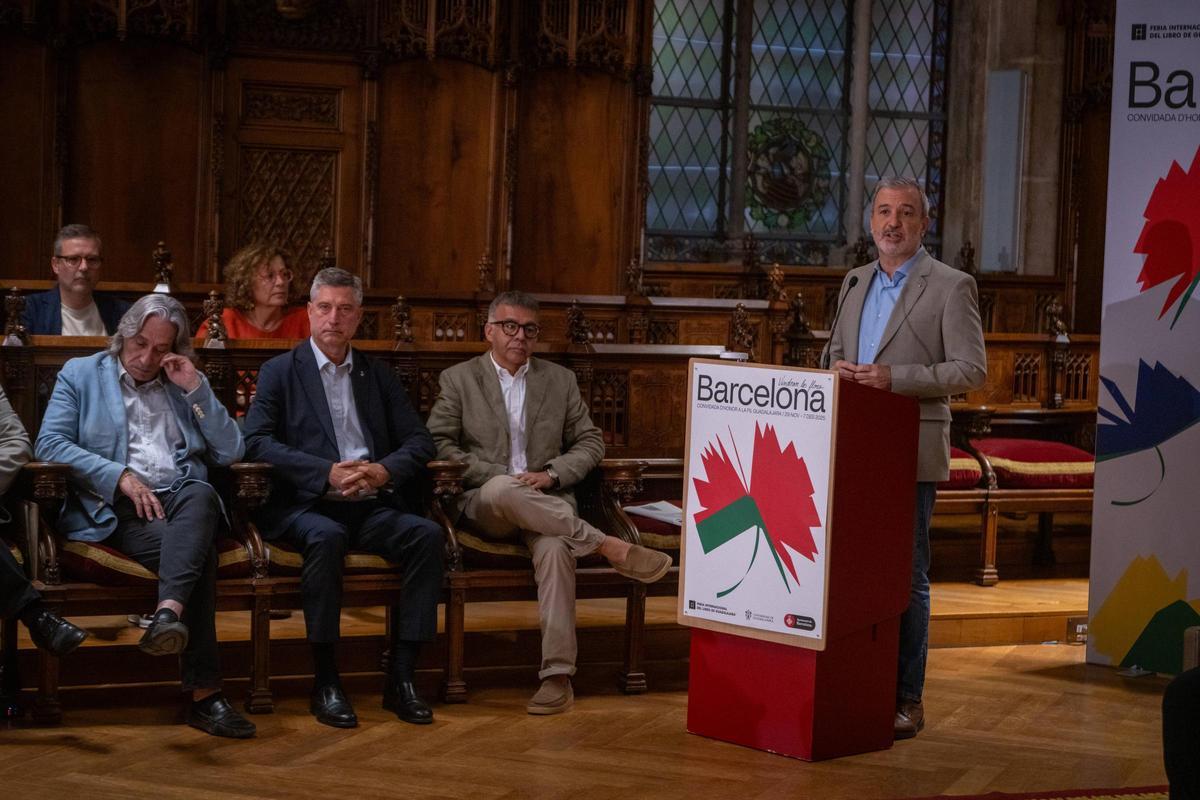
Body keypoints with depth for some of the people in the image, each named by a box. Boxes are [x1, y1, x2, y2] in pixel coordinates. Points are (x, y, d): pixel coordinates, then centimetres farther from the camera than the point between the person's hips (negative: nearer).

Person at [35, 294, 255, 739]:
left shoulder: (186, 383, 24)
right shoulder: (80, 374, 15)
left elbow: (229, 452, 15)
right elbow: (49, 443, 1)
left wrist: (196, 389, 4)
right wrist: (120, 476, -12)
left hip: (181, 500, 3)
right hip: (117, 510, -3)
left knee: (200, 494, -37)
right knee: (198, 552, -33)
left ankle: (169, 613, -56)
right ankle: (204, 692, -40)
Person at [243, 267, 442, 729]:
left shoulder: (378, 376, 20)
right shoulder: (280, 372, 9)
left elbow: (419, 441, 14)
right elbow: (257, 441, -5)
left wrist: (384, 470, -10)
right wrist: (327, 473, -17)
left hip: (372, 507, 4)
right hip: (306, 506, -3)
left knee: (427, 534, -26)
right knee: (326, 536, -37)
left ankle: (401, 677, -21)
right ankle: (325, 683, -27)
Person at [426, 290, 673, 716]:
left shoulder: (560, 380, 16)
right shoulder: (458, 379, 9)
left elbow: (590, 441, 14)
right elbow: (439, 445, 1)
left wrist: (552, 473, -6)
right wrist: (496, 475, -11)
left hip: (545, 502, 1)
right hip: (483, 502, -1)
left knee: (555, 548, -34)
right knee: (503, 489, -40)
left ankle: (557, 675, -36)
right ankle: (610, 547, -30)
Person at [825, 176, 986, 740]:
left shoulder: (951, 287, -4)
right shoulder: (855, 282, 15)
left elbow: (971, 370, -10)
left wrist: (895, 377, -20)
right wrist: (840, 369, 0)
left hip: (910, 453, -6)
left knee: (906, 576, 0)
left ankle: (907, 699, 7)